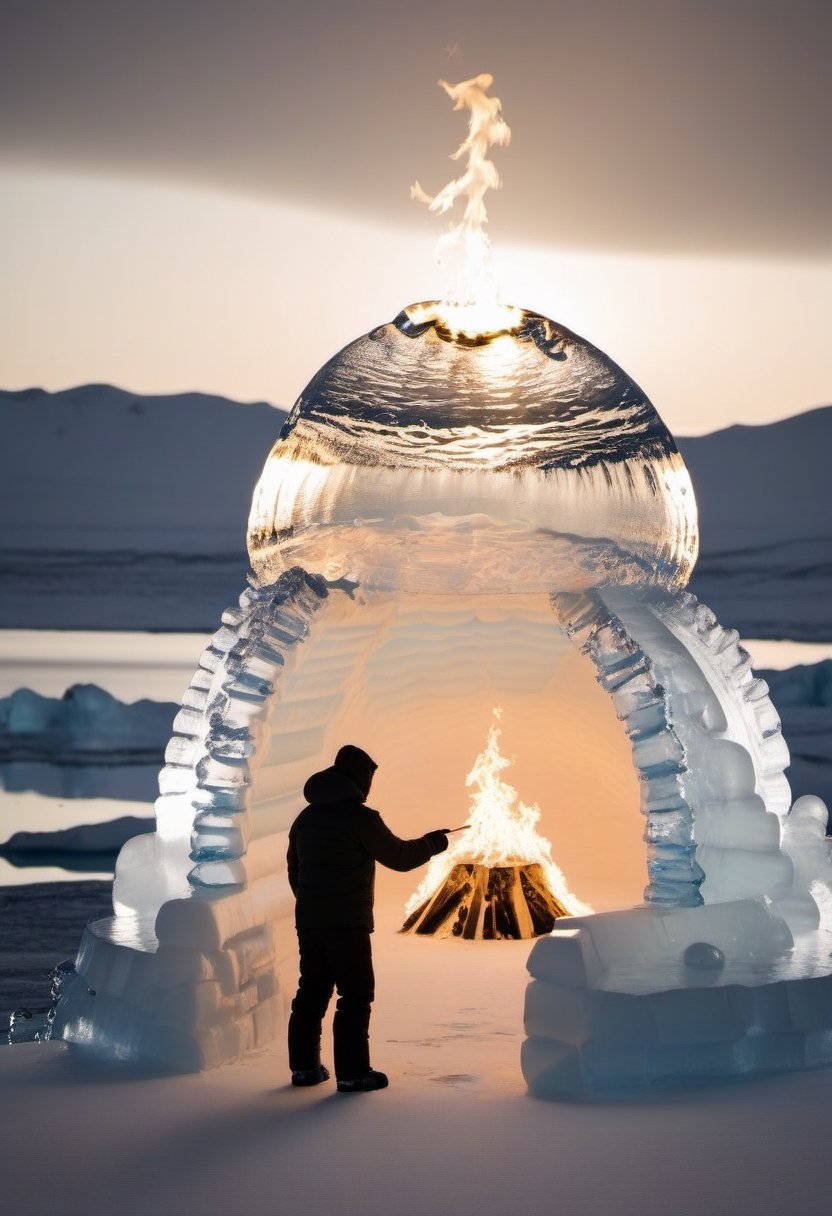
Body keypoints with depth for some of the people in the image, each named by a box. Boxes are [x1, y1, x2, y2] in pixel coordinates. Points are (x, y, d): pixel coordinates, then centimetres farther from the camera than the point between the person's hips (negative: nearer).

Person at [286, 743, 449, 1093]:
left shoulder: (307, 817, 12)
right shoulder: (360, 817, -11)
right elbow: (398, 857, -5)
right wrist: (432, 843, 12)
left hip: (309, 920, 7)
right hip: (347, 923, -7)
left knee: (312, 992, 14)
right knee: (356, 996, -2)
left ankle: (304, 1066, 17)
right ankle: (353, 1073, -3)